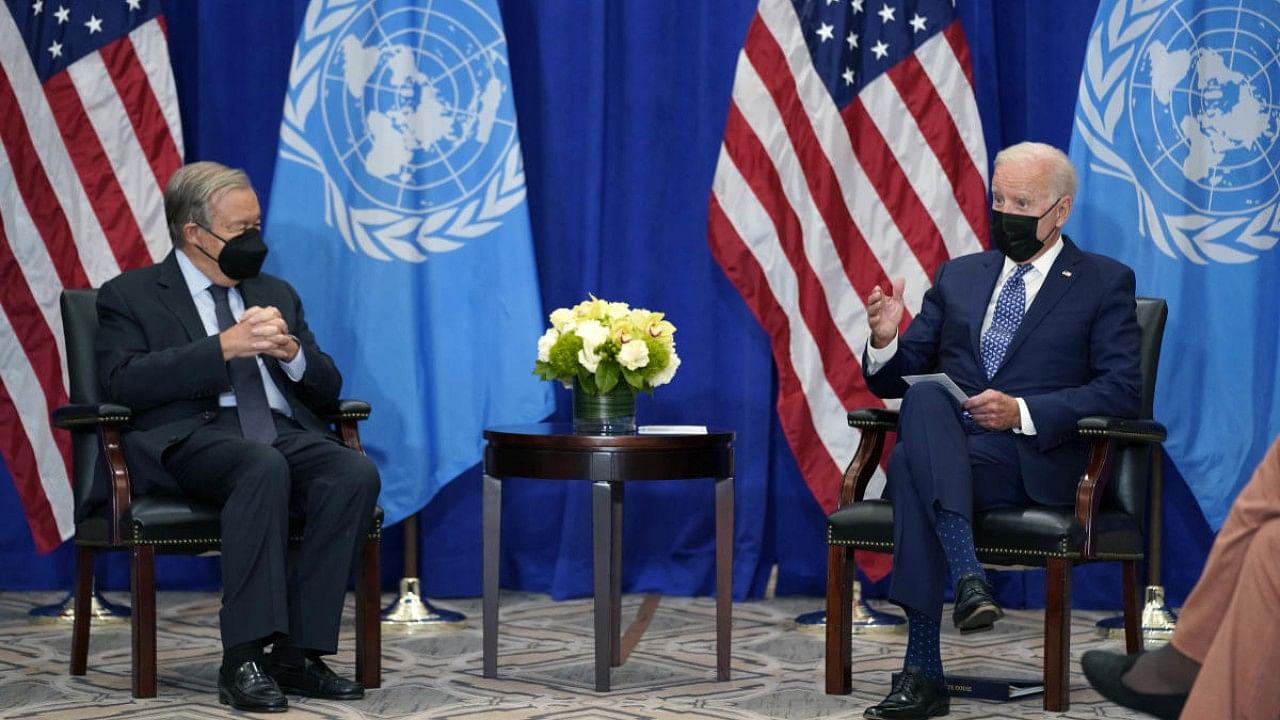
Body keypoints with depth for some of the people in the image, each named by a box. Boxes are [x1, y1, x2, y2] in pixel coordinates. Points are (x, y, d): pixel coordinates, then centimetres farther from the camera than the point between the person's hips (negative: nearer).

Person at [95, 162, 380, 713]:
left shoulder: (276, 294, 25)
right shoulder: (130, 296, 10)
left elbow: (326, 389, 20)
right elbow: (124, 383, -8)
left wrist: (289, 351, -3)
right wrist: (224, 346, -15)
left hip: (284, 433, 5)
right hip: (191, 438, -5)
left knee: (356, 473, -28)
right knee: (264, 467, -39)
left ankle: (297, 652, -25)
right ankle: (244, 659, -36)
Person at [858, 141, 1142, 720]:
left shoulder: (1104, 283, 10)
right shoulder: (958, 276, 23)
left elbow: (1122, 390, -3)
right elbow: (897, 380, 20)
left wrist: (1022, 410, -16)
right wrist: (885, 342, -5)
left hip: (1033, 461, -4)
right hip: (943, 452, 4)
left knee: (910, 462, -35)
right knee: (925, 397, -34)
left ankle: (923, 671, -39)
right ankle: (967, 575, -44)